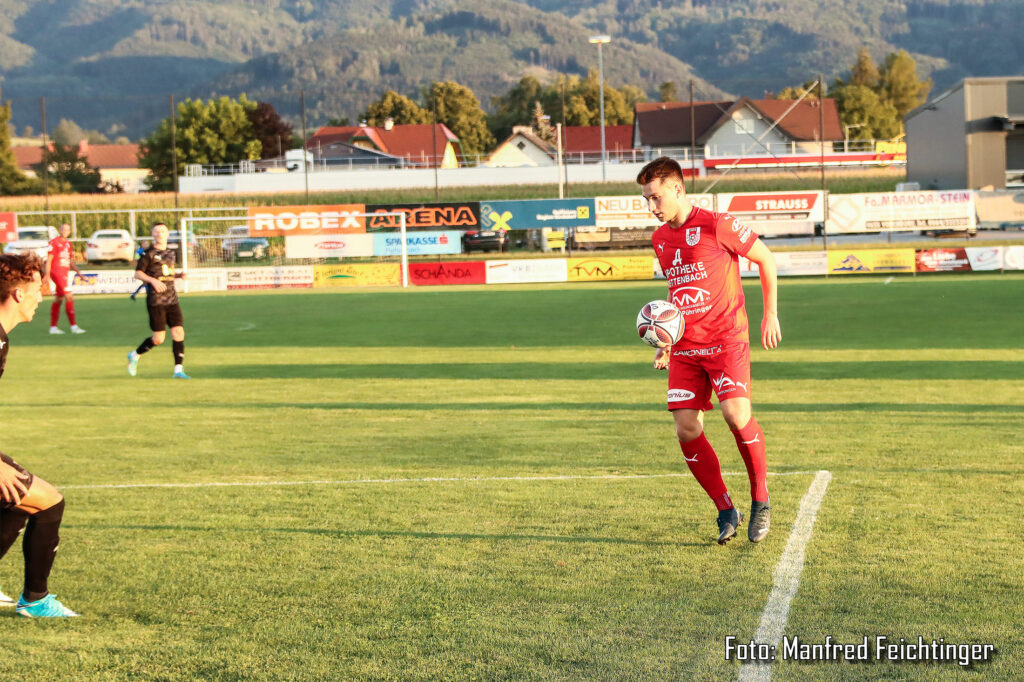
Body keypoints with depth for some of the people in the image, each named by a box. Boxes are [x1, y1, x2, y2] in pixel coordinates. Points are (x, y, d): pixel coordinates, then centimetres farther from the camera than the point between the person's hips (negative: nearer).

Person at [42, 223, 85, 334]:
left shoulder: (68, 244, 16)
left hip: (64, 274, 8)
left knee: (58, 300, 11)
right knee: (69, 298, -15)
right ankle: (73, 326, -16)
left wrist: (79, 272, 7)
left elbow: (71, 262, 19)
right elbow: (49, 259, -8)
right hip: (56, 272, -8)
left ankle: (53, 327, 16)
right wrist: (47, 274, -14)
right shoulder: (54, 242, -6)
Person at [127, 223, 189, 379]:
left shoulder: (170, 253, 16)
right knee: (159, 338, -5)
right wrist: (153, 280, -20)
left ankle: (178, 370, -2)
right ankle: (134, 355, 20)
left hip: (172, 300, 6)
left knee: (178, 333, -6)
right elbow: (138, 273, -5)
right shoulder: (149, 253, -4)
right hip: (156, 300, -6)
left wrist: (178, 275, 8)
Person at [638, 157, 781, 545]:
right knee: (687, 431, -5)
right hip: (685, 348, 6)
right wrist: (666, 341, 14)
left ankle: (760, 500, 0)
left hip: (726, 339, -6)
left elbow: (765, 258, 0)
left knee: (737, 415, -22)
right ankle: (726, 512, 9)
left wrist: (771, 315, -1)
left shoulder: (716, 225, -9)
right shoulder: (660, 240, 11)